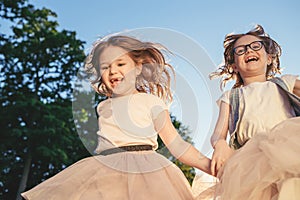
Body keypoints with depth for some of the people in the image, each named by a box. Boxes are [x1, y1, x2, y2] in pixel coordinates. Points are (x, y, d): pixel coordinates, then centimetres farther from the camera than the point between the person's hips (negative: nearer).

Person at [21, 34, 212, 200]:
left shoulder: (150, 102, 4)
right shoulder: (103, 107, 18)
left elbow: (178, 146, 0)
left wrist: (213, 167, -7)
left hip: (145, 174, -4)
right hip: (105, 174, 5)